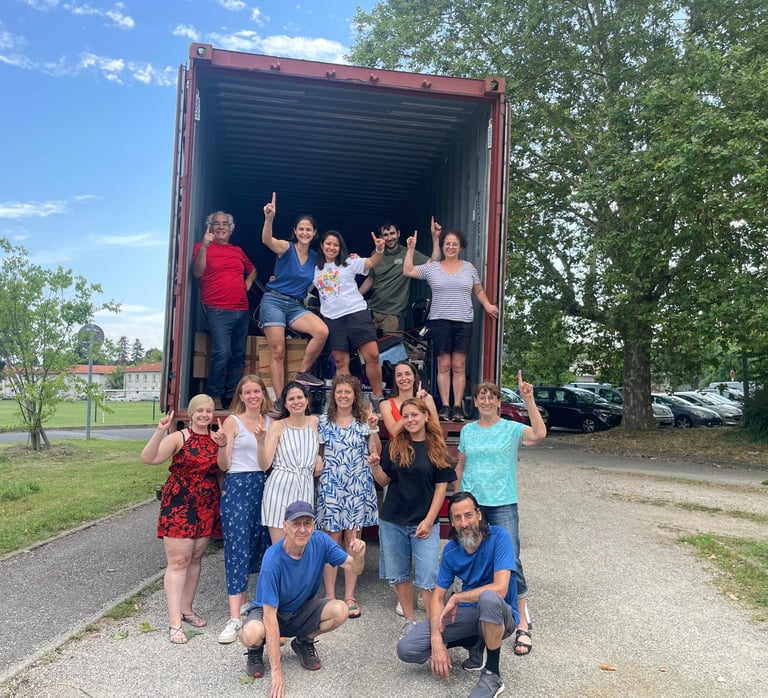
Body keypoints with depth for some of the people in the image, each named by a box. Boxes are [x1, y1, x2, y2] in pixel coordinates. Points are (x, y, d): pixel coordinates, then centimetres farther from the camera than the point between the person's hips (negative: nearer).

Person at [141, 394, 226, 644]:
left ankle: (186, 609, 30)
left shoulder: (216, 438, 5)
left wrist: (223, 446, -14)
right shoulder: (179, 438, -9)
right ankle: (175, 623, 0)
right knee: (178, 561, -5)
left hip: (206, 508, 5)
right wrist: (160, 431, -33)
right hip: (179, 505, -5)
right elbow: (148, 459, -20)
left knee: (195, 559, 15)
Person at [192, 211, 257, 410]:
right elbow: (197, 272, -9)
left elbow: (252, 269, 35)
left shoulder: (238, 251, 19)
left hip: (241, 310, 6)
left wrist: (248, 283, 15)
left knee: (238, 355, 7)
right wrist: (204, 246, -16)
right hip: (218, 310, -6)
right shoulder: (202, 247, 5)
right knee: (222, 352, -19)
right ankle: (215, 396, -7)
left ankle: (232, 396, 16)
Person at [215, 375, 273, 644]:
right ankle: (234, 618, -4)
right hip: (237, 486, -4)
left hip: (264, 486, 4)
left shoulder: (271, 422, 10)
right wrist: (221, 445, -22)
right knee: (237, 548, -7)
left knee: (258, 546, 9)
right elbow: (224, 465, -5)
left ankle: (243, 601, 28)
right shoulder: (233, 421, -1)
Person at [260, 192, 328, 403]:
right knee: (278, 352, -9)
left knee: (322, 331, -22)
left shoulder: (315, 257, 9)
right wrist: (269, 218, -46)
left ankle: (303, 372, -4)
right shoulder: (286, 247, -5)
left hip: (296, 306, 4)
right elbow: (266, 240, -26)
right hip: (274, 301, -4)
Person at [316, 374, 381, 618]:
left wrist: (373, 429, -13)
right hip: (331, 487, -1)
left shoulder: (364, 422, 5)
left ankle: (349, 596, 15)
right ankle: (330, 595, 12)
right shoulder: (324, 422, 4)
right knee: (332, 540, 1)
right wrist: (319, 468, -5)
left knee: (352, 540, 5)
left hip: (357, 488, 1)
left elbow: (376, 453, -2)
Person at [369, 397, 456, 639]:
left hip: (424, 522, -2)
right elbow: (384, 481, 4)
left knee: (428, 578, -5)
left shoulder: (437, 448, -2)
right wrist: (375, 466, -17)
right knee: (399, 574, 11)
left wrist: (429, 521, -9)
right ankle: (409, 620, 27)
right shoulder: (395, 445, 1)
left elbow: (441, 487, -2)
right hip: (392, 521, 2)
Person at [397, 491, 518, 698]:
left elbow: (500, 588, -31)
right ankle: (476, 643, 9)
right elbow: (438, 596, -3)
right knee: (406, 649, -9)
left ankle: (492, 674, -19)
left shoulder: (499, 537, -20)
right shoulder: (450, 550, -5)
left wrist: (456, 598, -21)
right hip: (467, 613, 5)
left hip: (499, 615, -5)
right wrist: (437, 641, -17)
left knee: (488, 597, -42)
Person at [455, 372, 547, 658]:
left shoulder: (511, 429, -3)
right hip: (470, 503, 4)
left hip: (502, 505, -3)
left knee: (511, 563, -8)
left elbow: (539, 434, -23)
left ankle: (523, 625, 5)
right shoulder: (467, 430, 8)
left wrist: (528, 399, -27)